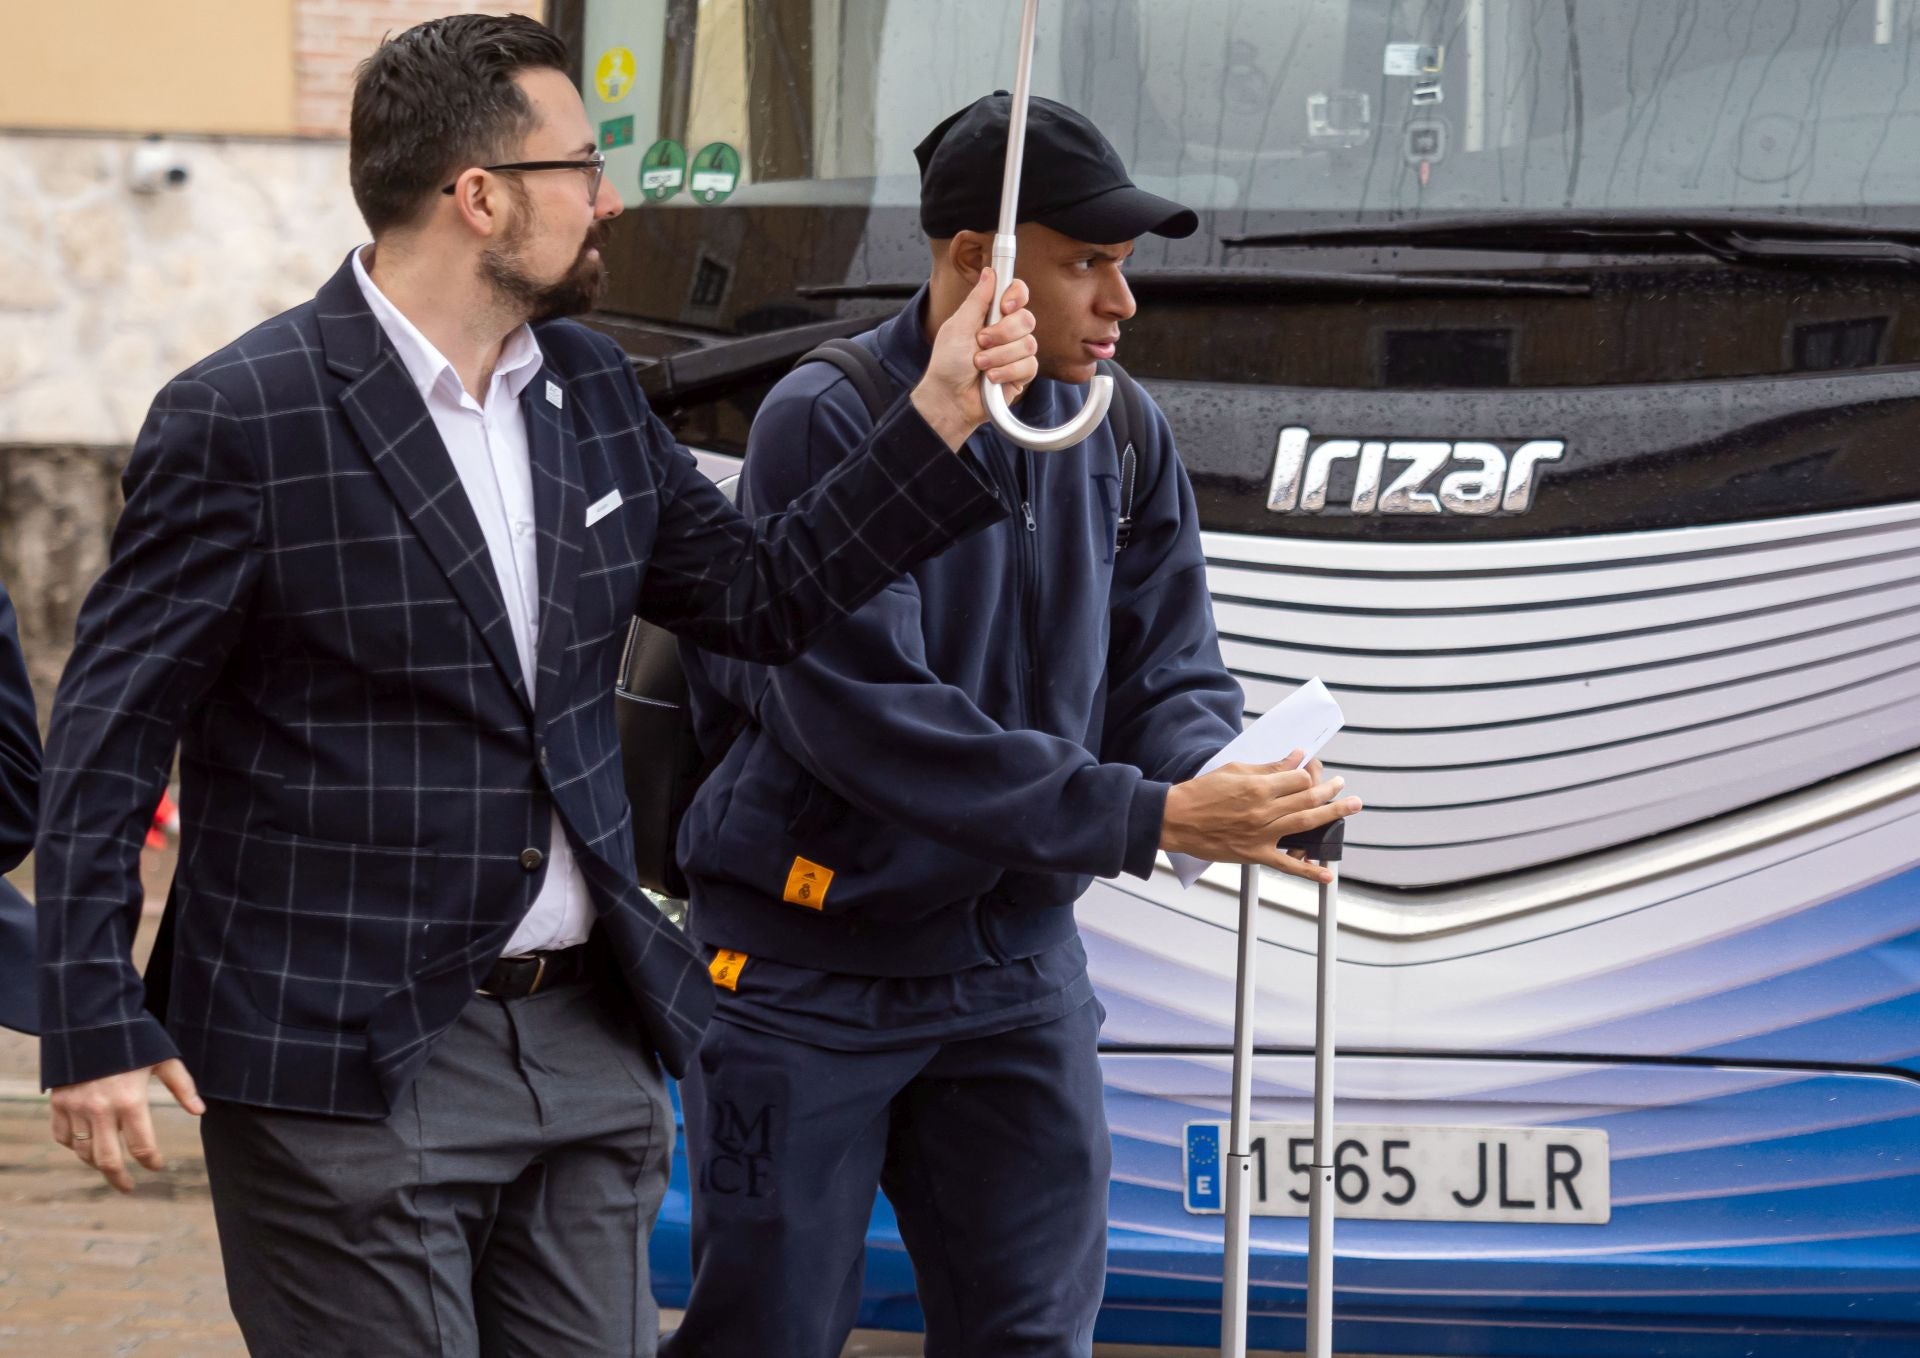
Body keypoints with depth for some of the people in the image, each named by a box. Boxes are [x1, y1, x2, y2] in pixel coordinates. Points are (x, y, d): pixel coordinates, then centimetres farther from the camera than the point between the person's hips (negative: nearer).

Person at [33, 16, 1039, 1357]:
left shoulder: (593, 391, 10)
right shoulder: (241, 419, -11)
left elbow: (762, 594, 18)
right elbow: (111, 731, -8)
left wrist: (942, 415, 8)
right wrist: (98, 1028, -12)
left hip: (586, 1042, 7)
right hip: (350, 1067, -7)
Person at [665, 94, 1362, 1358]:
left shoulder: (1126, 439, 4)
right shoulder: (829, 425, -17)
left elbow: (1171, 677, 6)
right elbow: (867, 719, -24)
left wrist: (1228, 787, -20)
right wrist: (1149, 816, -28)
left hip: (1017, 968, 5)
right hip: (809, 976, -5)